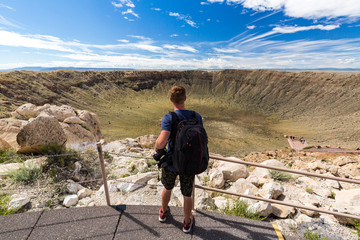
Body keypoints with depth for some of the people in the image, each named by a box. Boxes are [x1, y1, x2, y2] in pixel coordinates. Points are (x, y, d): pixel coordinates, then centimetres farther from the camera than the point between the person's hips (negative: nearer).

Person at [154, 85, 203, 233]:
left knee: (167, 188, 28)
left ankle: (163, 212, 55)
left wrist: (156, 147, -10)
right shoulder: (196, 116, -10)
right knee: (187, 195, 22)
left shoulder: (168, 118, -21)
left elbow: (162, 142, -33)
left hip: (171, 163, -1)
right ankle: (187, 222, 46)